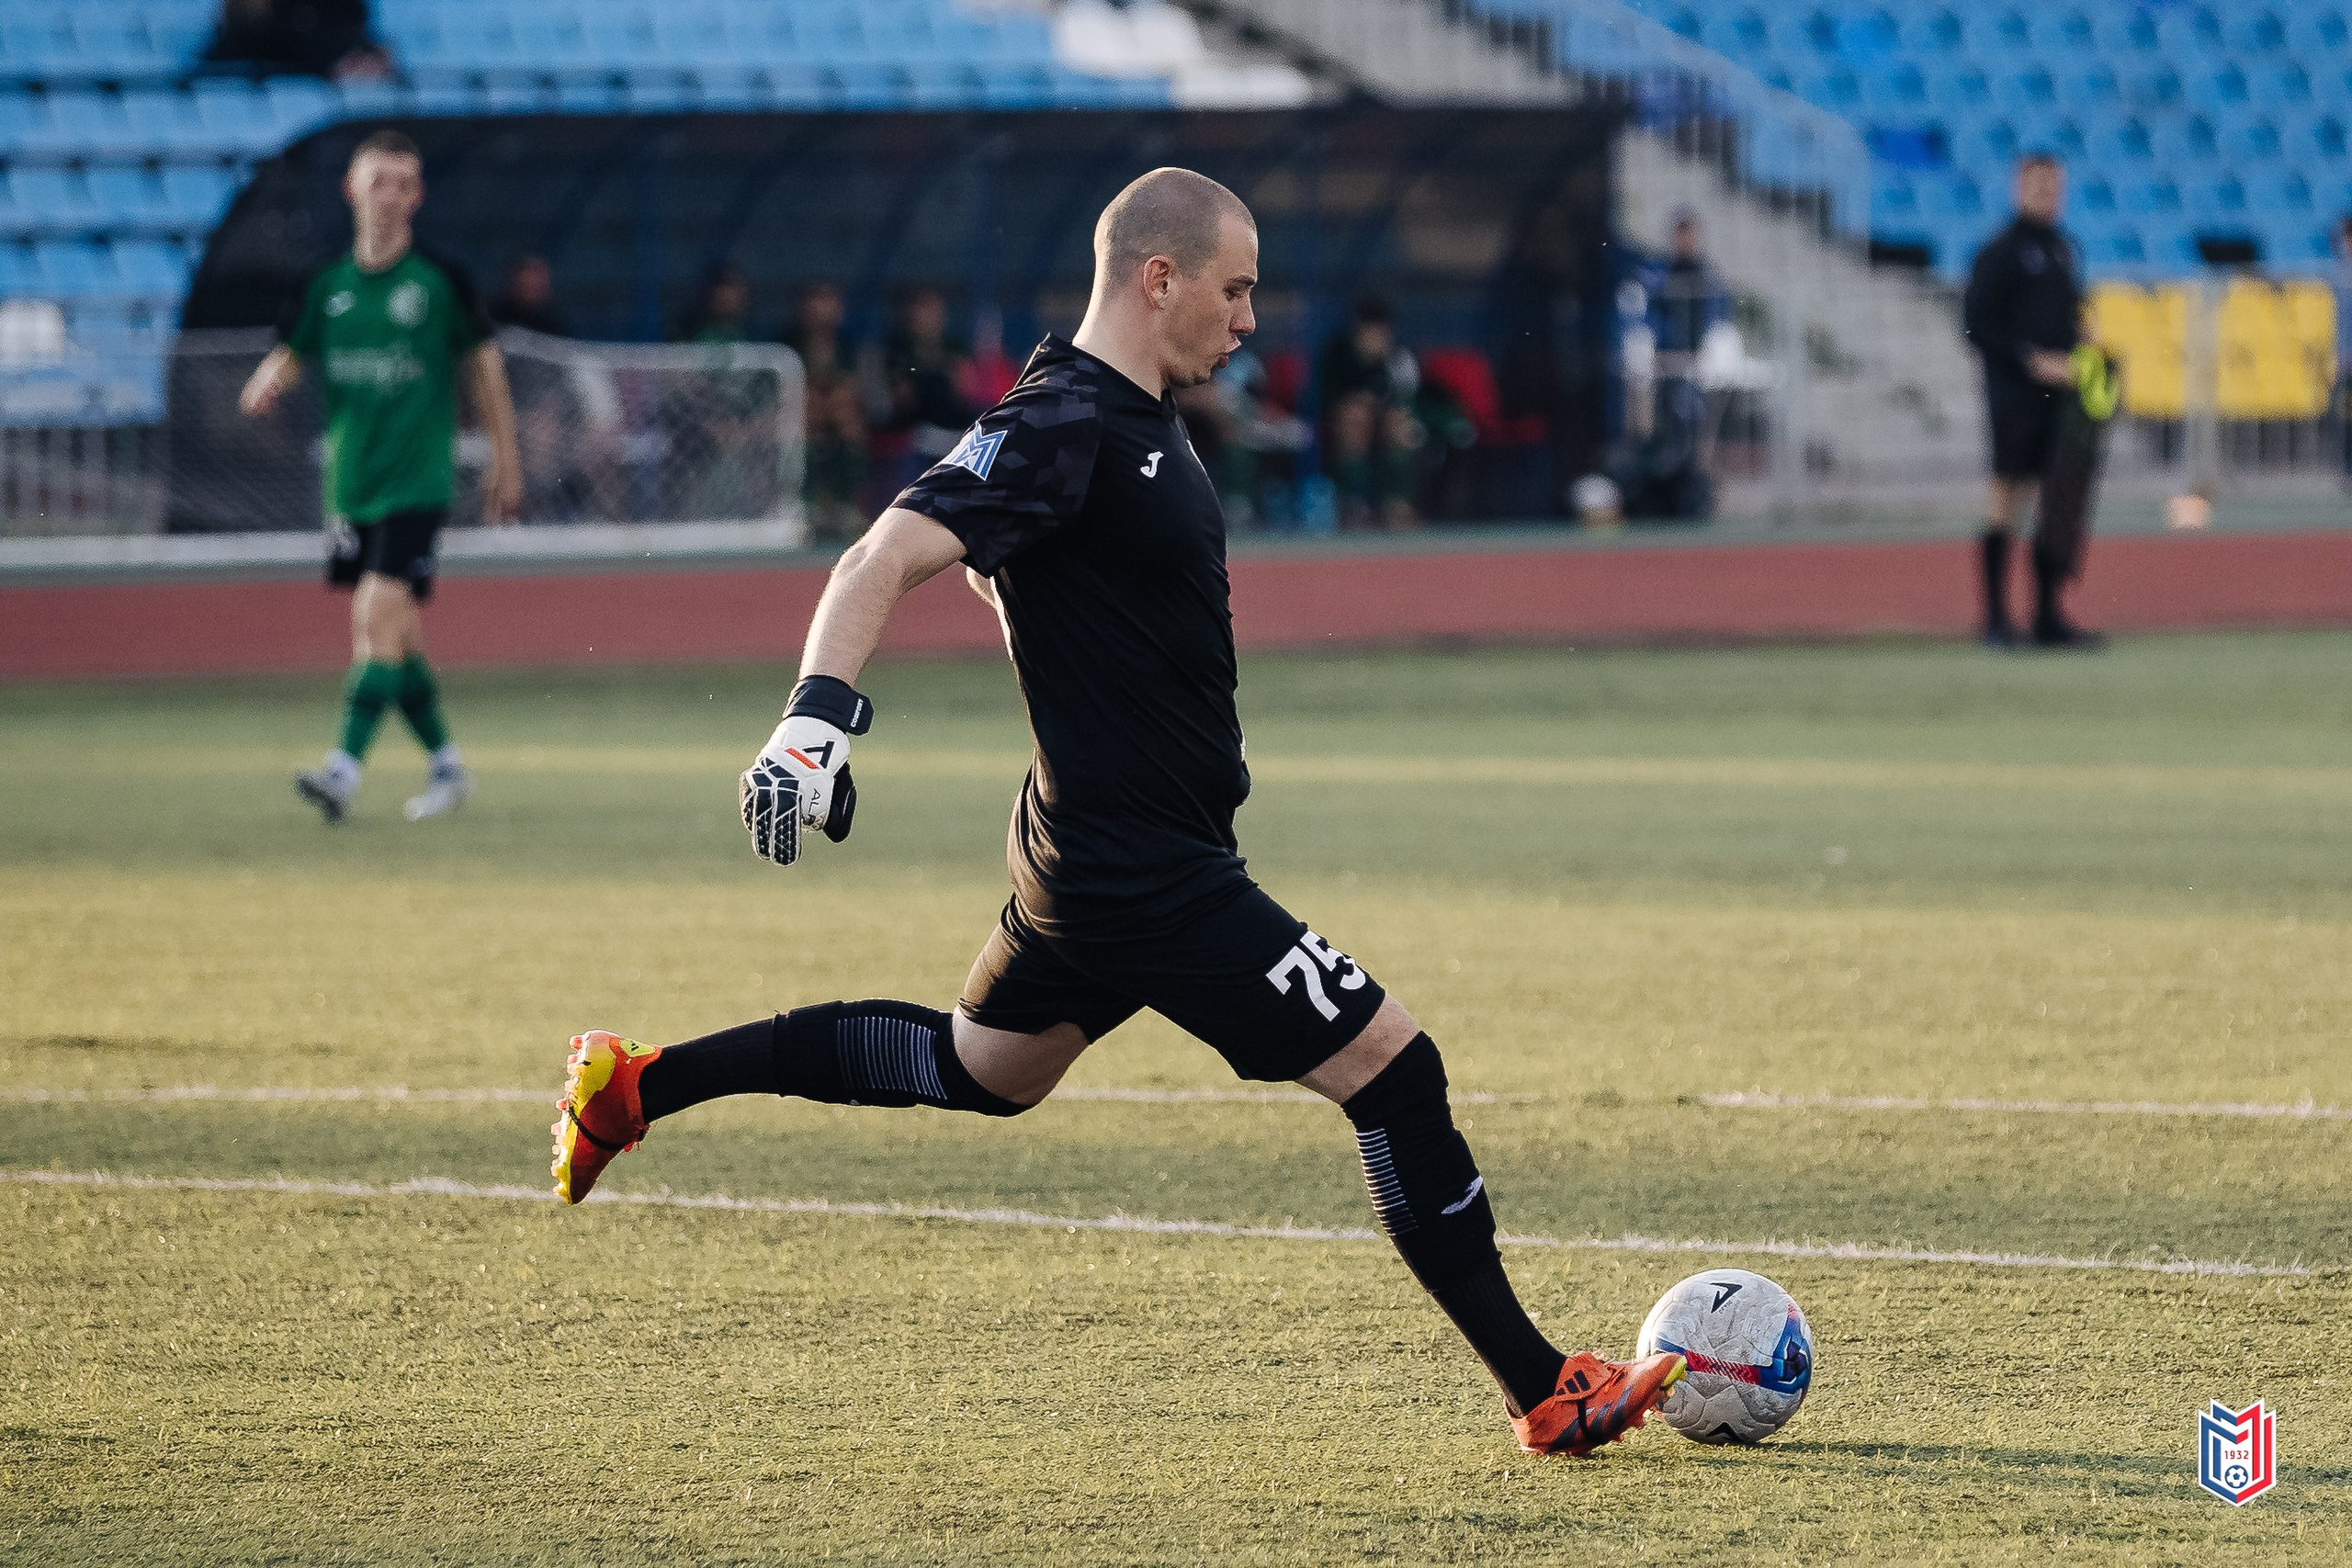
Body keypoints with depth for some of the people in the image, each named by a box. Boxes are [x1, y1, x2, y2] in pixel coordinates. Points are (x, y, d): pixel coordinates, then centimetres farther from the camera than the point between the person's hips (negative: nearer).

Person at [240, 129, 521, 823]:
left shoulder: (440, 281, -4)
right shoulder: (329, 284, 4)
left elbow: (483, 362, 5)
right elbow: (288, 356, 9)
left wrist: (505, 460, 9)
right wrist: (265, 387, -16)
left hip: (417, 482, -4)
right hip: (350, 481, 5)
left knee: (380, 615, -18)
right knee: (393, 634, 10)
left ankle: (345, 767, -22)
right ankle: (446, 764, 26)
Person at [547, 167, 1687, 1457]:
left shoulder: (1133, 418, 10)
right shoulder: (1065, 429, -21)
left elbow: (993, 559, 27)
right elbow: (888, 560, -31)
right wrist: (820, 713, -45)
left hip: (1092, 852, 11)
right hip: (1145, 869, -11)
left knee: (976, 1072, 28)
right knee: (1389, 1064, -10)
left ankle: (637, 1085, 35)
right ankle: (1545, 1395, -4)